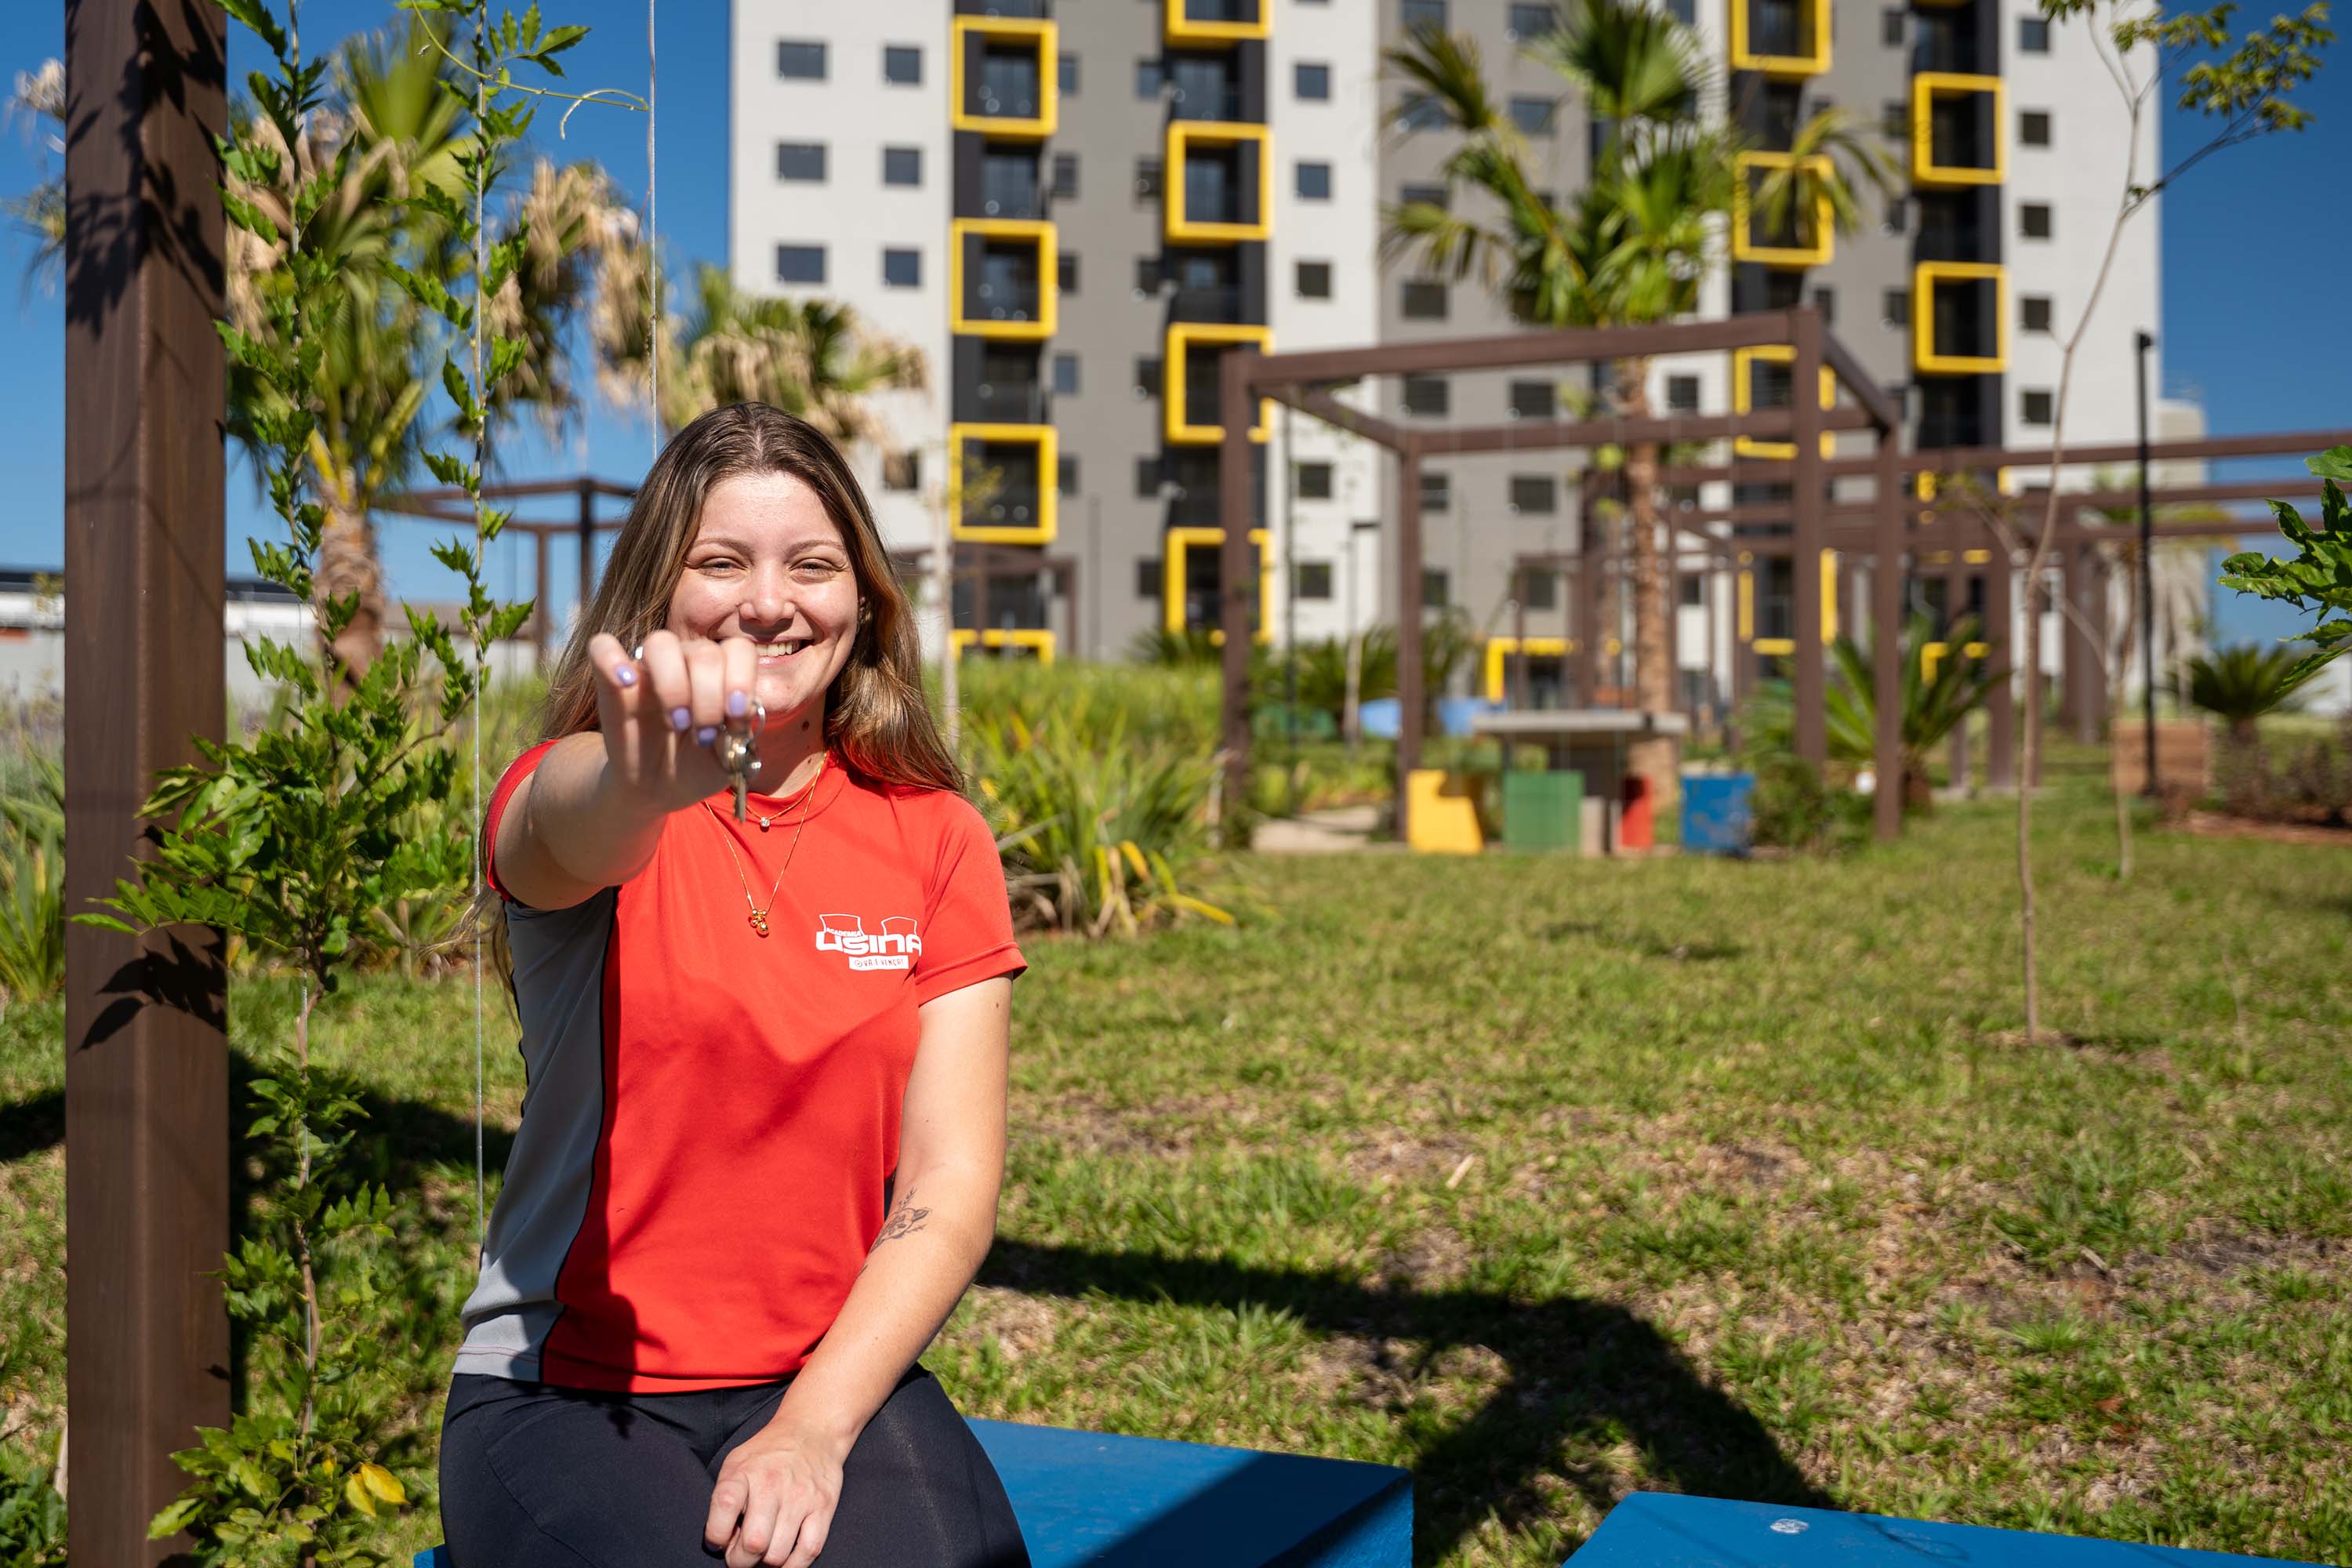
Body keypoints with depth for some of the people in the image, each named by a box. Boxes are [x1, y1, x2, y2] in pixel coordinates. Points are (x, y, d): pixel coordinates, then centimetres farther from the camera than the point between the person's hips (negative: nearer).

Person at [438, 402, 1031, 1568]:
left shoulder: (936, 837, 3)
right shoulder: (566, 797, -2)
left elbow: (952, 1183, -2)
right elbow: (571, 840, -30)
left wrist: (814, 1429, -14)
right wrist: (643, 782, -53)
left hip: (838, 1374, 1)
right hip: (567, 1384, -1)